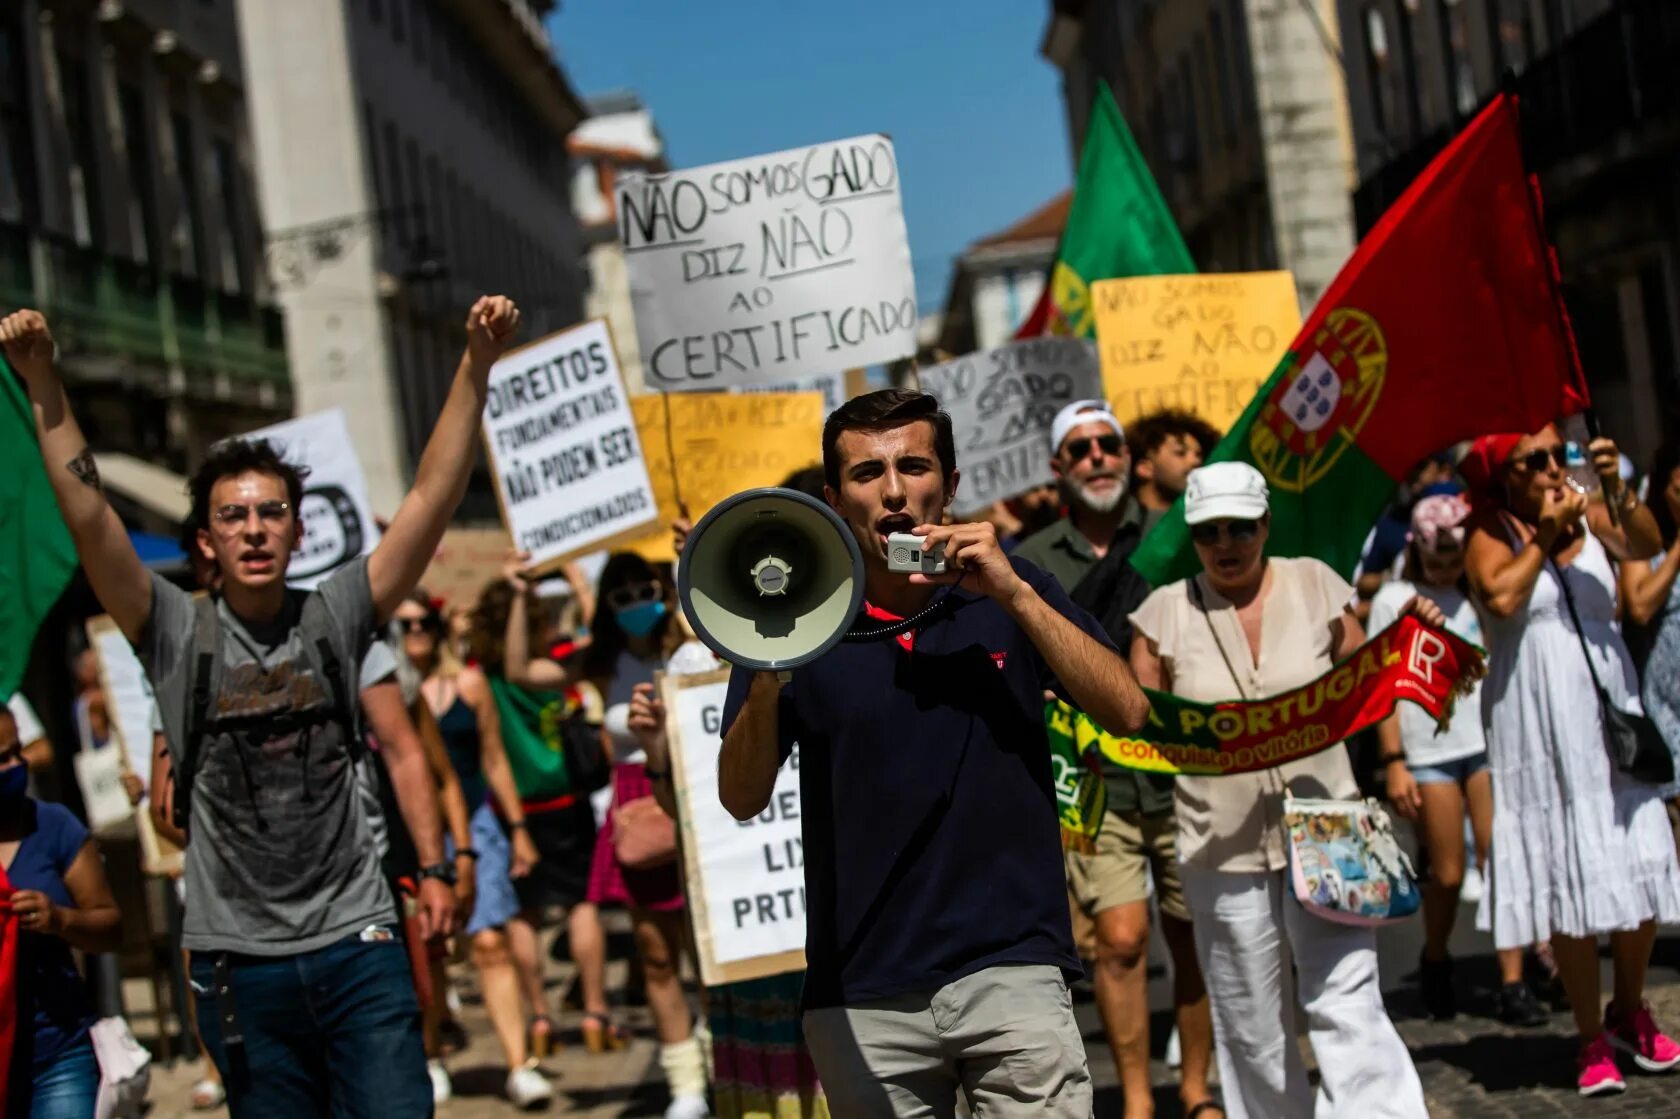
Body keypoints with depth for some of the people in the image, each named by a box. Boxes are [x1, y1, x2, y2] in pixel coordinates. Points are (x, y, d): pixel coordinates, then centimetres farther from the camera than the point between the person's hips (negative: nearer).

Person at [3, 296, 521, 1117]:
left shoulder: (334, 617, 2)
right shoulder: (178, 634, 0)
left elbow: (432, 498, -5)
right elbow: (88, 520, -11)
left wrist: (475, 367, -14)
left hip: (357, 943, 0)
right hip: (240, 959, 0)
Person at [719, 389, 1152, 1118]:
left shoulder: (1009, 593, 6)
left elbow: (1127, 712, -6)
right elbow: (741, 799, -1)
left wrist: (1016, 594, -14)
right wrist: (765, 683, -19)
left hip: (1011, 968, 0)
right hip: (861, 998, 1)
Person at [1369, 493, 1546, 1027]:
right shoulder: (1394, 600, 2)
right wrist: (1393, 762, -6)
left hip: (1487, 740, 2)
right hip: (1428, 750, -2)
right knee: (1448, 874, 2)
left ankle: (1512, 983, -4)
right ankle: (1435, 964, 27)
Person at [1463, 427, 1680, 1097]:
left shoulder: (1589, 517, 7)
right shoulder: (1492, 536, -1)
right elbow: (1500, 596, -20)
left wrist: (1618, 493, -25)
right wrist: (1545, 536, -12)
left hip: (1609, 710, 3)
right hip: (1539, 725, -3)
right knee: (1568, 882, 0)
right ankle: (1592, 1039, 10)